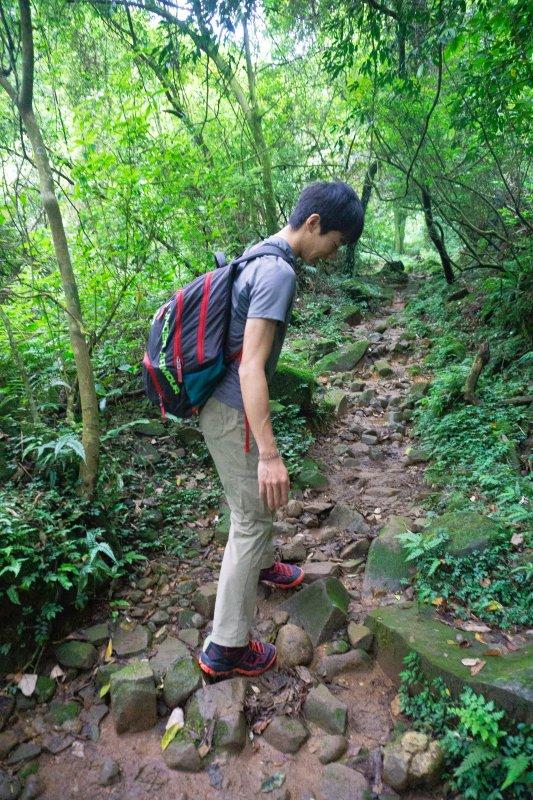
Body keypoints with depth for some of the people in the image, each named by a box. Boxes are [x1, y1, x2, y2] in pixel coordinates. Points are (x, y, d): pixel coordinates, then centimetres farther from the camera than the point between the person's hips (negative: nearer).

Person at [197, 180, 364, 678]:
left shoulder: (260, 256, 10)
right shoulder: (279, 272, -21)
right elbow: (251, 365, -28)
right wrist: (270, 454, -28)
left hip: (221, 404, 10)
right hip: (233, 413, -10)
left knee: (256, 502, 27)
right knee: (251, 518, 2)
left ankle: (263, 564, 53)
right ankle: (225, 648, 15)